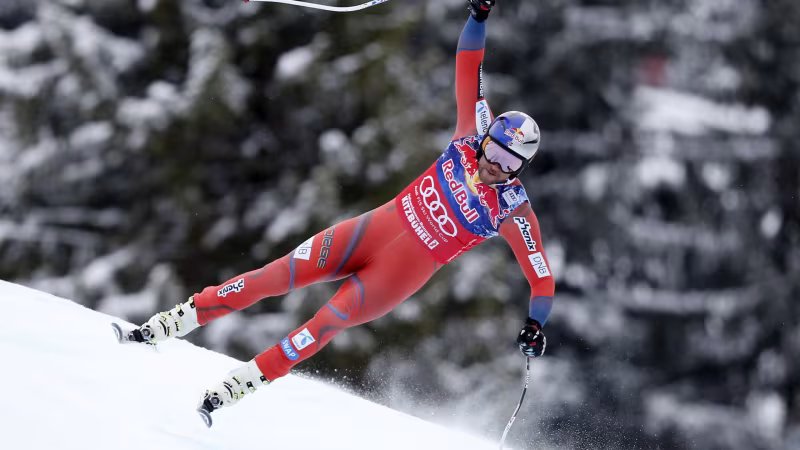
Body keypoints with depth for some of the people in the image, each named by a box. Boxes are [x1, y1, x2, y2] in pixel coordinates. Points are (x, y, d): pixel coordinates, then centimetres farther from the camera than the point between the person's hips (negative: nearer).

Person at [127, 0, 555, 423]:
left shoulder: (513, 210, -11)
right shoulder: (471, 137, -3)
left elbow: (542, 278, -9)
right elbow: (468, 70, -2)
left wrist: (534, 326, -22)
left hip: (408, 269, -3)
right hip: (380, 226, 3)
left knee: (332, 317, -23)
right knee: (282, 273, -7)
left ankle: (244, 382, -16)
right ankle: (173, 321, 0)